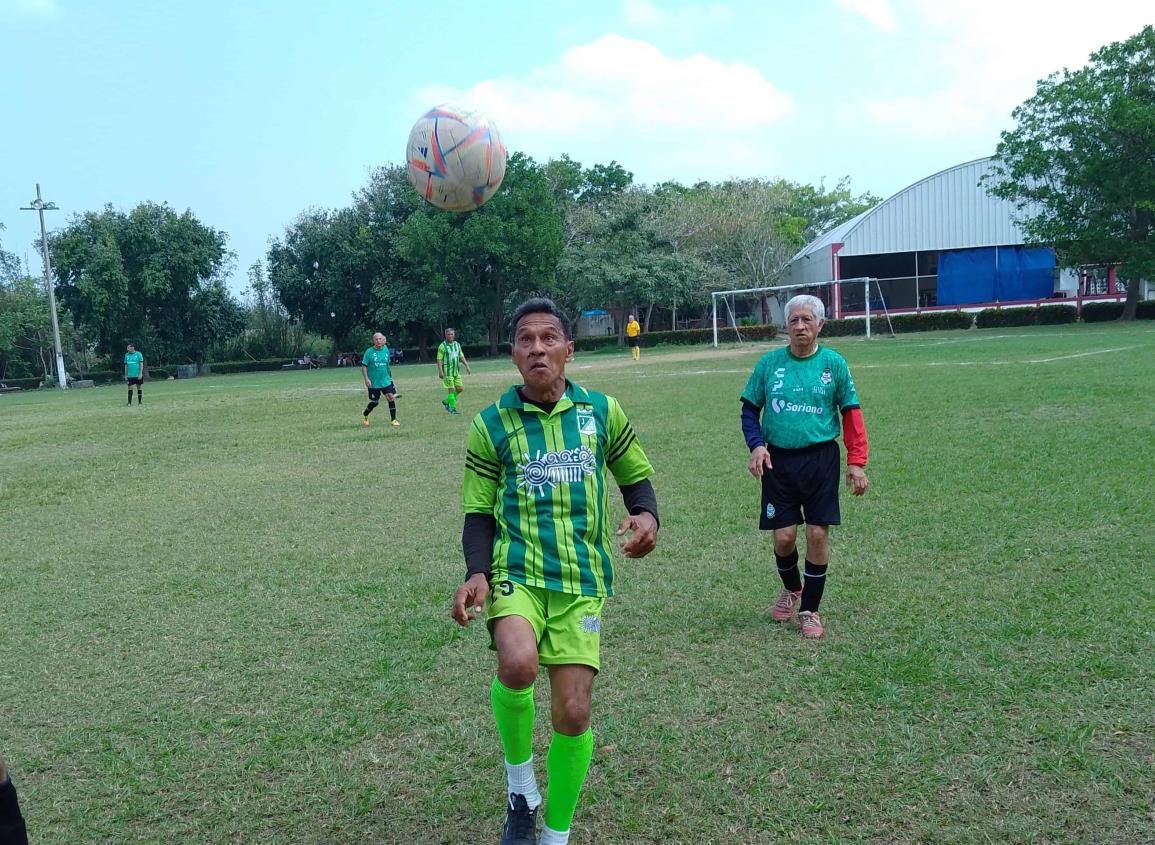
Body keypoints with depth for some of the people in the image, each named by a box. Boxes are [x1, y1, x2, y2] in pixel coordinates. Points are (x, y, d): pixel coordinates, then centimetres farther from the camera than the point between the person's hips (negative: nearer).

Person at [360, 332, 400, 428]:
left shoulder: (386, 350, 3)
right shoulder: (369, 352, -9)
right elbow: (364, 366, -8)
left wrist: (390, 376, 18)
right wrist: (366, 378, -18)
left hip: (386, 381, 3)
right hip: (373, 383, -3)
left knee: (391, 398, -11)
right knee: (375, 402, 6)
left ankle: (393, 420, 0)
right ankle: (364, 416, 34)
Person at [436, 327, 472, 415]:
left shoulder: (457, 345, 11)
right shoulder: (442, 346, -8)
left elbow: (462, 357, 18)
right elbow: (439, 360, -10)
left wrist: (467, 366, 9)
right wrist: (440, 371, -17)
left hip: (456, 371, 7)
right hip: (447, 372, -7)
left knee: (460, 388, 5)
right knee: (451, 389, -5)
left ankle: (446, 401, 21)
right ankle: (452, 408, 5)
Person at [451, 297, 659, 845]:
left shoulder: (602, 411, 5)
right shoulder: (491, 424, 2)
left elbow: (636, 477, 16)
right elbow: (480, 512, 6)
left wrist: (647, 516, -6)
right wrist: (477, 573, -10)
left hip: (582, 578, 1)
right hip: (516, 569, -1)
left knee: (573, 713, -3)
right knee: (517, 663, -30)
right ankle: (520, 786, 1)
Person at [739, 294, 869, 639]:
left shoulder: (834, 363, 0)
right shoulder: (769, 362, 1)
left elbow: (851, 413, 3)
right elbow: (750, 409, 9)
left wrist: (857, 462, -5)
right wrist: (756, 445, -8)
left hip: (821, 459, 0)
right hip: (778, 460, 1)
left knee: (818, 533, -2)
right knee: (783, 537, 1)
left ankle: (809, 609, 17)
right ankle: (791, 589, 33)